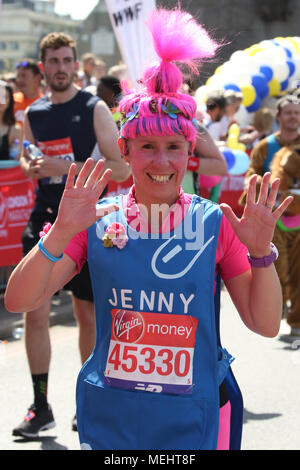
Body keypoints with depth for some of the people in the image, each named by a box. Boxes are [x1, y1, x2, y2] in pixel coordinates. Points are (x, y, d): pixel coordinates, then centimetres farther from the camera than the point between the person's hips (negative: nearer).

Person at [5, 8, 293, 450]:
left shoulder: (215, 223, -4)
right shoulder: (100, 221, -4)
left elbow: (266, 324, -4)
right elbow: (19, 301, -10)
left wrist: (261, 252, -19)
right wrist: (61, 233, -24)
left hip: (194, 422, 0)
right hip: (110, 419, 0)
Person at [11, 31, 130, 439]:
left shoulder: (94, 109, -4)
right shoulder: (33, 113, 9)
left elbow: (121, 169, -9)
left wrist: (66, 167, -19)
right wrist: (30, 167, 0)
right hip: (45, 219, 3)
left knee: (88, 314, 8)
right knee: (34, 312, -6)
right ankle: (40, 407, 4)